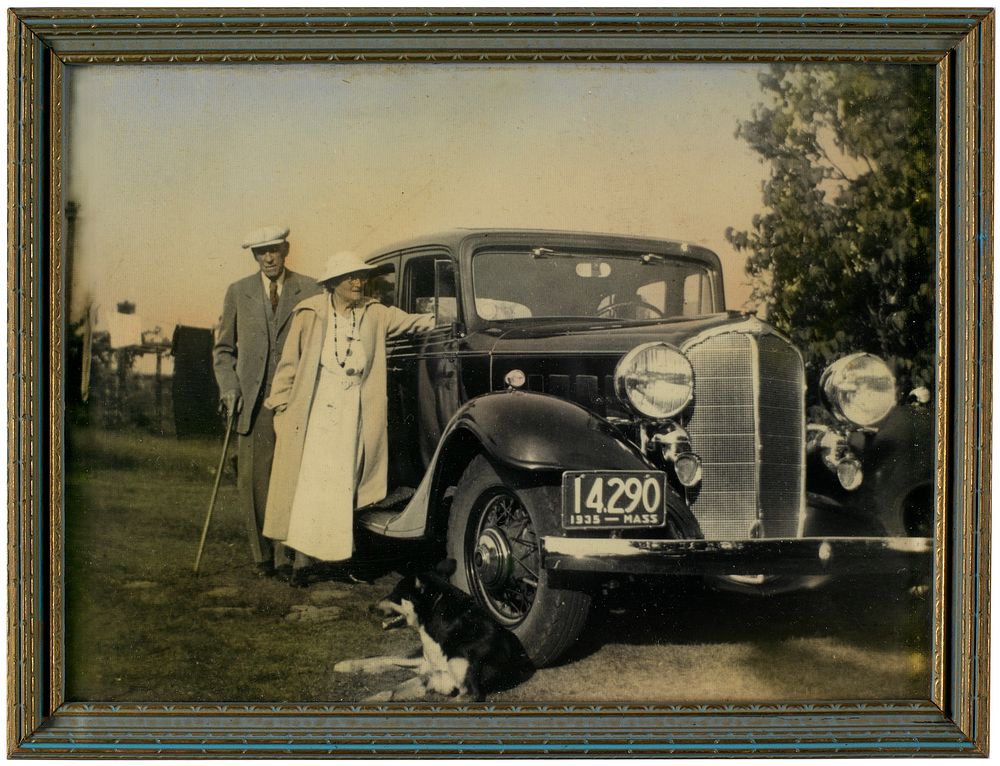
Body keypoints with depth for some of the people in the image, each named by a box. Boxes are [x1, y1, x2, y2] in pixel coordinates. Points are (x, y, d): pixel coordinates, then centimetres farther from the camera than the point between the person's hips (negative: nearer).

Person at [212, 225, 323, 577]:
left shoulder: (311, 291, 6)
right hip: (253, 403, 1)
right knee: (253, 481, -1)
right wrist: (229, 388, 2)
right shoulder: (238, 292, 11)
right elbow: (223, 347, 16)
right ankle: (262, 555, 12)